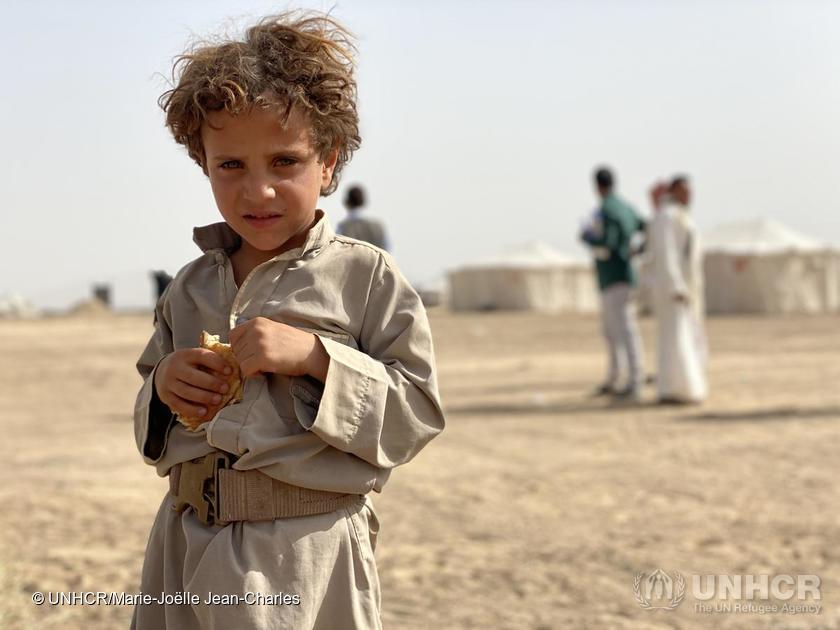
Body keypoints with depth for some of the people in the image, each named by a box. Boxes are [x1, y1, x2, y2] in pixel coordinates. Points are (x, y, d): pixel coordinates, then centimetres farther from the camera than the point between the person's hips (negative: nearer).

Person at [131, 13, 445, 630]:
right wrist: (163, 388, -4)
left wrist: (317, 357, -18)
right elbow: (152, 432, 19)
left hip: (306, 557, -4)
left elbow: (418, 411, -8)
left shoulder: (366, 277, -5)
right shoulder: (190, 290, 9)